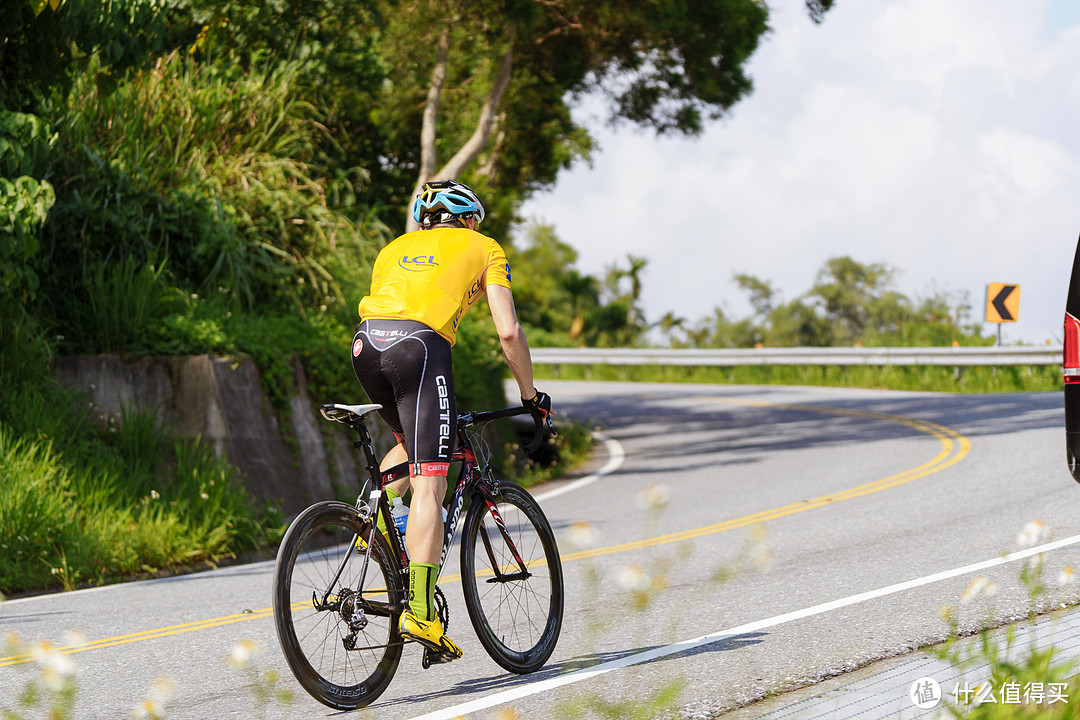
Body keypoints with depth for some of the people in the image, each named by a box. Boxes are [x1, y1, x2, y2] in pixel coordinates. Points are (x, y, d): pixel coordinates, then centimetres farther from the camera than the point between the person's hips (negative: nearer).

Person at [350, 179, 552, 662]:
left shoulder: (395, 248, 35)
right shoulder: (484, 249, 22)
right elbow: (508, 332, 13)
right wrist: (530, 395, 23)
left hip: (365, 341, 5)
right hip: (420, 343, -5)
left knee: (414, 445, 31)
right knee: (429, 484, -8)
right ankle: (420, 613, -17)